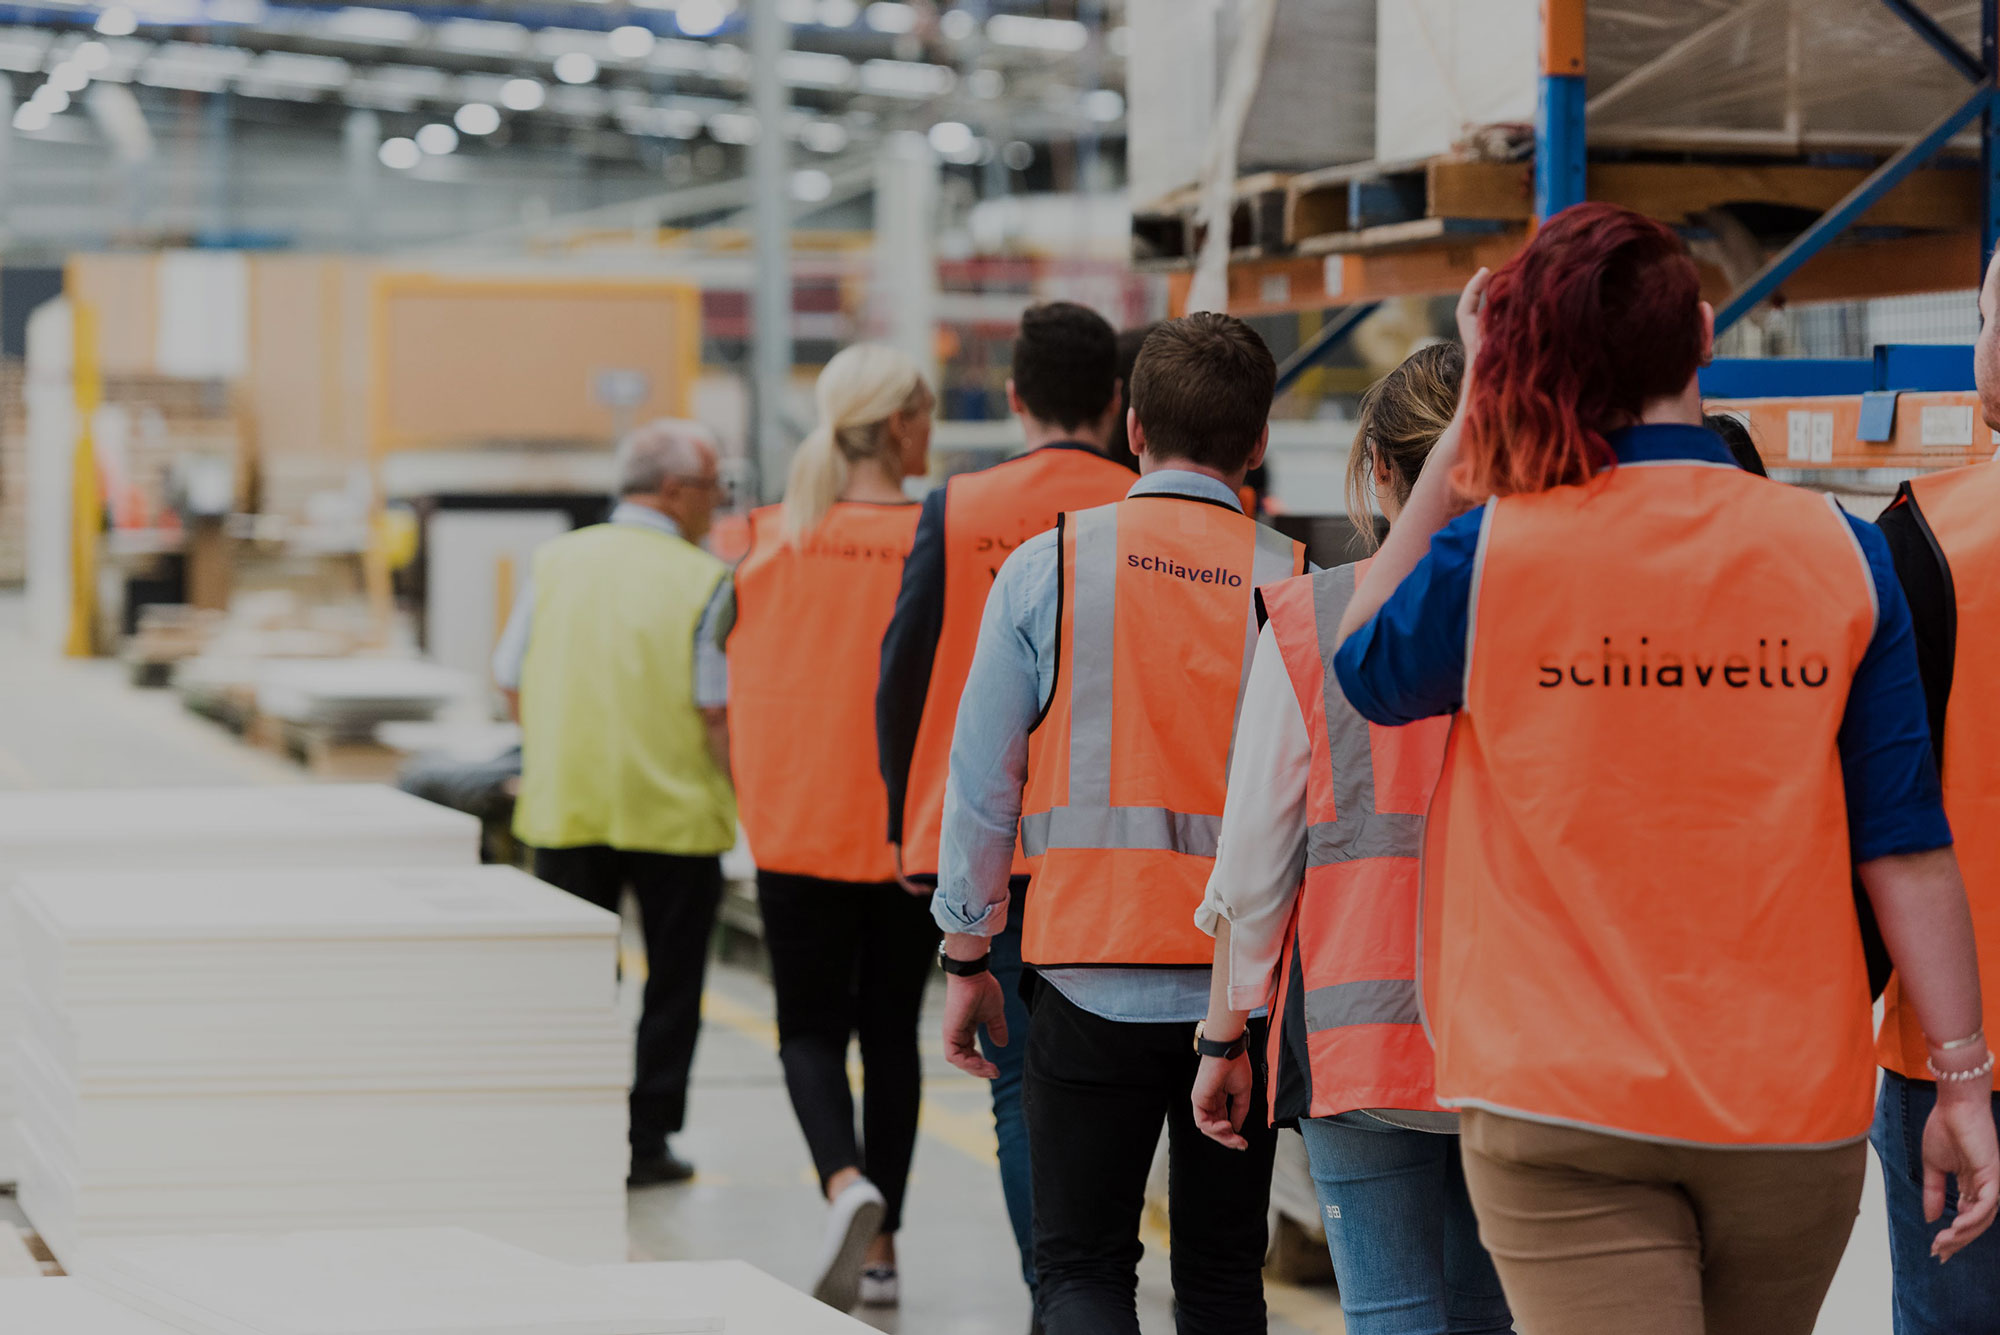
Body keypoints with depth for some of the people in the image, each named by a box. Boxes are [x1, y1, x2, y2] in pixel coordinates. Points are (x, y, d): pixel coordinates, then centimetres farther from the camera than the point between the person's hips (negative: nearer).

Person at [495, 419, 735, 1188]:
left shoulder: (557, 562, 3)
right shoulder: (702, 582, -10)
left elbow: (512, 683, 7)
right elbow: (720, 712, -14)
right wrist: (742, 789, 1)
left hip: (562, 807, 4)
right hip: (674, 812, -4)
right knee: (671, 982, 8)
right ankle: (646, 1140, 10)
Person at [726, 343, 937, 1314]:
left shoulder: (771, 541, -2)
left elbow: (740, 687, 5)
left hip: (795, 823, 1)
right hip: (912, 826, 0)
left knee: (810, 1027, 8)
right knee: (890, 1027, 13)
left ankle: (847, 1183, -19)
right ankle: (880, 1247, 15)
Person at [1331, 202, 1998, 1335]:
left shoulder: (1492, 554, -8)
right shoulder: (1839, 552, -3)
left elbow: (1366, 665, 14)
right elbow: (1904, 846, -2)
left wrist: (1470, 414, 10)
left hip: (1560, 1112, -3)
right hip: (1796, 1110, 3)